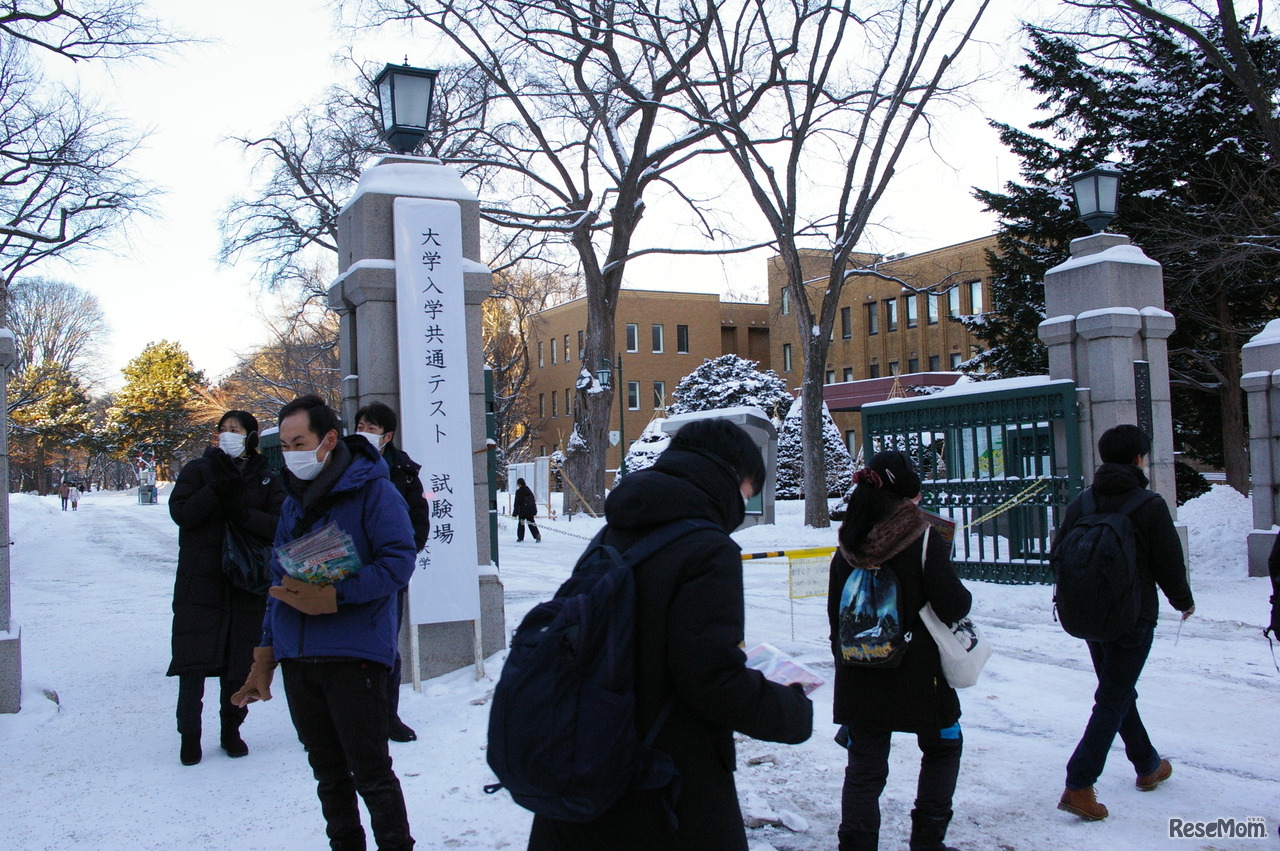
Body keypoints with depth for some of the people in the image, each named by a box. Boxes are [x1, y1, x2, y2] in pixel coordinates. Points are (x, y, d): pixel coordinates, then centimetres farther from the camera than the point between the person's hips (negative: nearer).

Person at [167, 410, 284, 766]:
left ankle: (231, 729, 22)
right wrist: (216, 491, -18)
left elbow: (280, 525, -5)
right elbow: (180, 512, -7)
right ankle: (190, 733, 9)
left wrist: (244, 513, -20)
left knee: (239, 662, 7)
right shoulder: (198, 470, 7)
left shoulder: (267, 480, 8)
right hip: (200, 581, -1)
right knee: (193, 660, -4)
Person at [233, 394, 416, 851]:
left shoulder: (372, 490, -8)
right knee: (328, 775, 15)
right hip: (297, 659, 7)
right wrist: (265, 656, 16)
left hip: (353, 657, -7)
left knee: (371, 773, 0)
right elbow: (279, 580, 19)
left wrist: (334, 596, -23)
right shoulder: (294, 499, 14)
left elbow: (398, 562, -16)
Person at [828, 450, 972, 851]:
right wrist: (961, 595, 7)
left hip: (859, 679, 3)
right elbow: (953, 606, -15)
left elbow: (835, 619, 6)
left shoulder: (847, 548, 0)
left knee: (864, 765, 11)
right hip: (917, 677, -3)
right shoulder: (925, 541, -14)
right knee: (942, 748, 20)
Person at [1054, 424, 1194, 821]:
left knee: (1119, 693, 21)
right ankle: (1078, 784, -9)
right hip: (1133, 620, -6)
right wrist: (1184, 602, 11)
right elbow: (1170, 564, -9)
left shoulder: (1080, 503, 1)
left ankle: (1149, 765, 37)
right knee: (1113, 700, -2)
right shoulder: (1150, 505, -14)